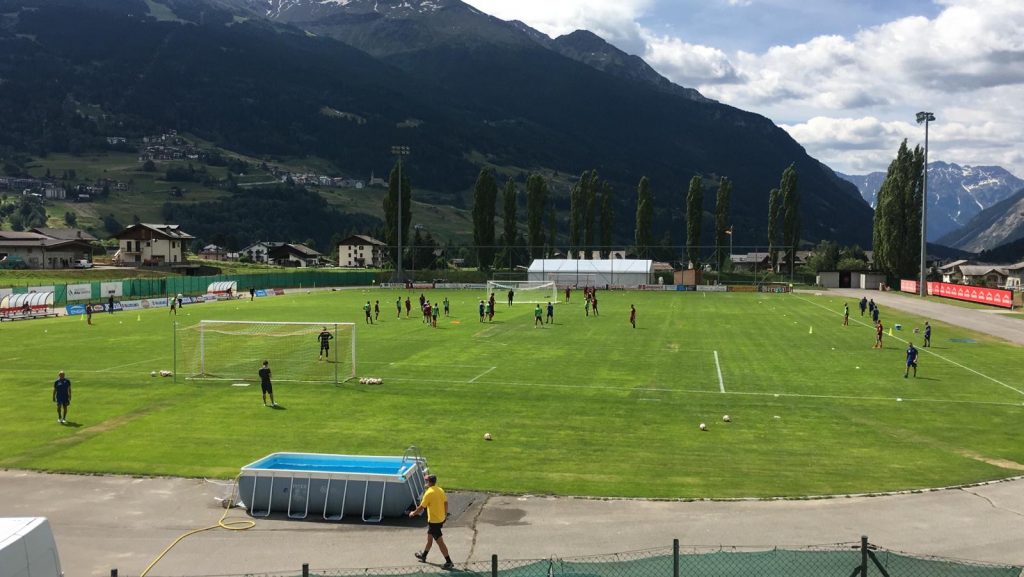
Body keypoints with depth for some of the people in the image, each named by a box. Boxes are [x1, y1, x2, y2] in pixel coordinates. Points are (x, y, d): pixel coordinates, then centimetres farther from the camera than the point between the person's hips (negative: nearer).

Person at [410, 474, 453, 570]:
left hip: (434, 521, -8)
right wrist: (445, 515, 20)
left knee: (440, 542, -2)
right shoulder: (440, 490, 2)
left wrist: (413, 513, 2)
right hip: (441, 519, 8)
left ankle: (449, 562, 0)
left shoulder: (428, 493, -20)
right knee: (429, 537, 24)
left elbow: (421, 507, -15)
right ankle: (423, 556, 40)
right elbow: (446, 503, 8)